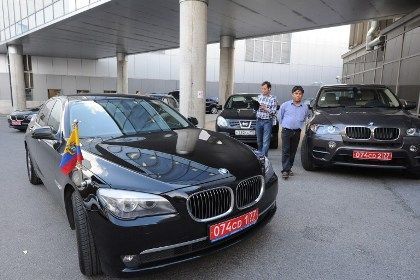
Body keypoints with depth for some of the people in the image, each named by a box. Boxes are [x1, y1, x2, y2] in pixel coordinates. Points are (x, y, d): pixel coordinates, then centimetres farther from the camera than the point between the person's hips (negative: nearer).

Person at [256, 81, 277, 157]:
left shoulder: (272, 99, -4)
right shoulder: (259, 97, 10)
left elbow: (274, 112, -7)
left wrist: (265, 109, -18)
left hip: (267, 121, -4)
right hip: (259, 120, 4)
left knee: (266, 141, -6)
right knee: (259, 140, 12)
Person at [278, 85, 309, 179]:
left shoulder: (305, 108, 6)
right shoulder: (285, 105, 1)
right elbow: (280, 116, 12)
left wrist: (298, 125, 16)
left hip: (297, 132, 3)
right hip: (286, 131, -3)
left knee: (293, 151, 8)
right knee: (285, 151, -8)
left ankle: (289, 168, 19)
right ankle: (285, 170, -9)